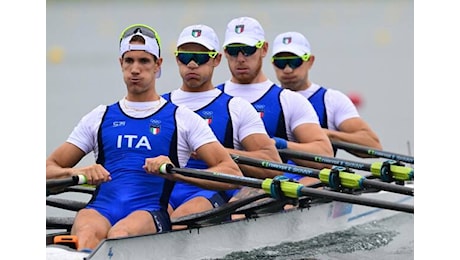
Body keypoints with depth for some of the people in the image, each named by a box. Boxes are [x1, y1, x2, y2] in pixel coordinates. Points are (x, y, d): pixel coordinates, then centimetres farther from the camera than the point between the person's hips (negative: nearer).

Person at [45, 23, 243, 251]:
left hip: (150, 213, -1)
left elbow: (233, 174, 5)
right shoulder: (99, 118, 24)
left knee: (119, 235, -38)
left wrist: (176, 172, -11)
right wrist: (79, 172, -4)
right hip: (101, 208, 1)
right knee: (88, 234, -37)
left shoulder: (183, 119, 16)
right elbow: (50, 167, 21)